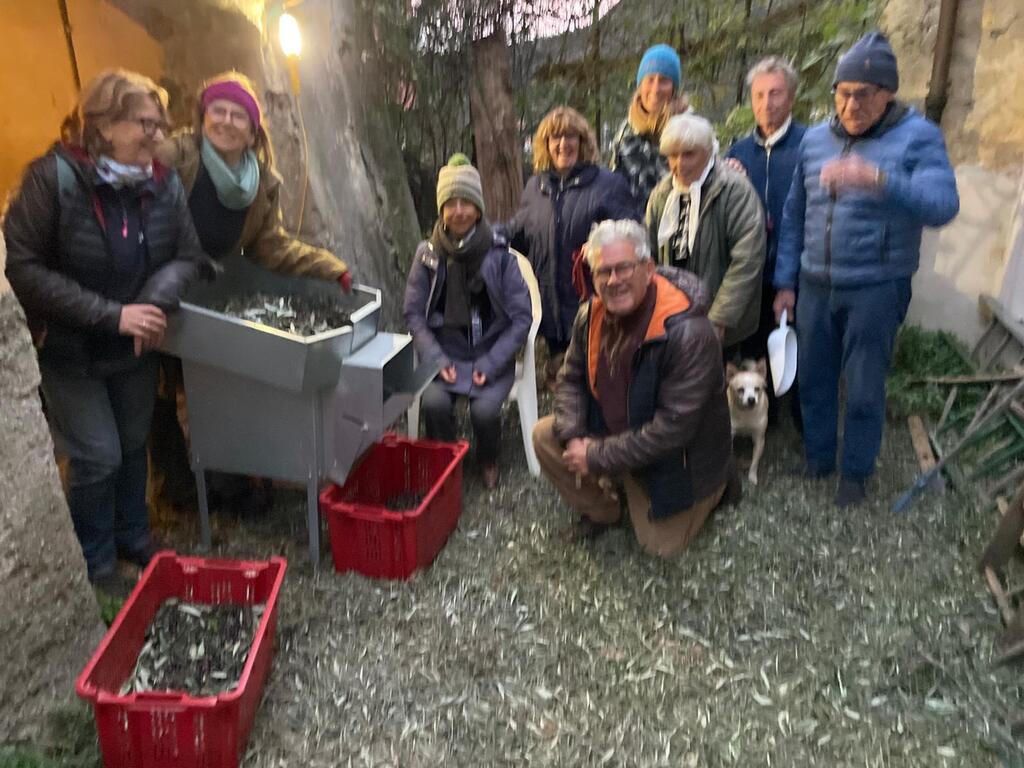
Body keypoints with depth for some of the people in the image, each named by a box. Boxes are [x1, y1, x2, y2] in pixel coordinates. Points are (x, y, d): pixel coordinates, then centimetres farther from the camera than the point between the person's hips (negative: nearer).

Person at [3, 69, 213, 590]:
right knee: (97, 456, 0)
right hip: (68, 349, -4)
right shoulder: (53, 177, -20)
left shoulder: (164, 183, -9)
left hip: (135, 349, 4)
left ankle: (133, 537, 39)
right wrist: (110, 314, -28)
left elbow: (187, 257, -6)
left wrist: (156, 301, -26)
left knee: (133, 445, 17)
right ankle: (96, 561, 24)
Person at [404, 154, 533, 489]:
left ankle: (488, 462, 10)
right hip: (444, 352, 1)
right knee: (434, 402, -27)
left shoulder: (500, 255, -6)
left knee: (485, 409, -26)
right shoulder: (428, 254, -1)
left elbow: (522, 316, -5)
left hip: (491, 355, -1)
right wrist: (435, 358, -12)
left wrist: (491, 363, -13)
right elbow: (413, 312, 1)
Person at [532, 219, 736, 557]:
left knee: (661, 544, 1)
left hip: (674, 456, -5)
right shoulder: (591, 316, -11)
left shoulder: (689, 333, -32)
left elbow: (672, 428, -31)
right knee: (545, 436, -10)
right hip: (611, 433, 6)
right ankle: (601, 510, 13)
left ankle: (715, 483, 27)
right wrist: (574, 437, -17)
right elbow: (571, 380, 2)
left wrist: (599, 456, -26)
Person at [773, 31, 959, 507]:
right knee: (813, 378, 12)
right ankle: (816, 458, 31)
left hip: (877, 289, -4)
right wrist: (785, 283, 10)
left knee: (864, 390, 4)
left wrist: (877, 179, -38)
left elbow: (942, 205, -22)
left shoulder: (918, 137, -6)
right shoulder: (815, 140, 7)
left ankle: (856, 473, 23)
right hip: (815, 285, 4)